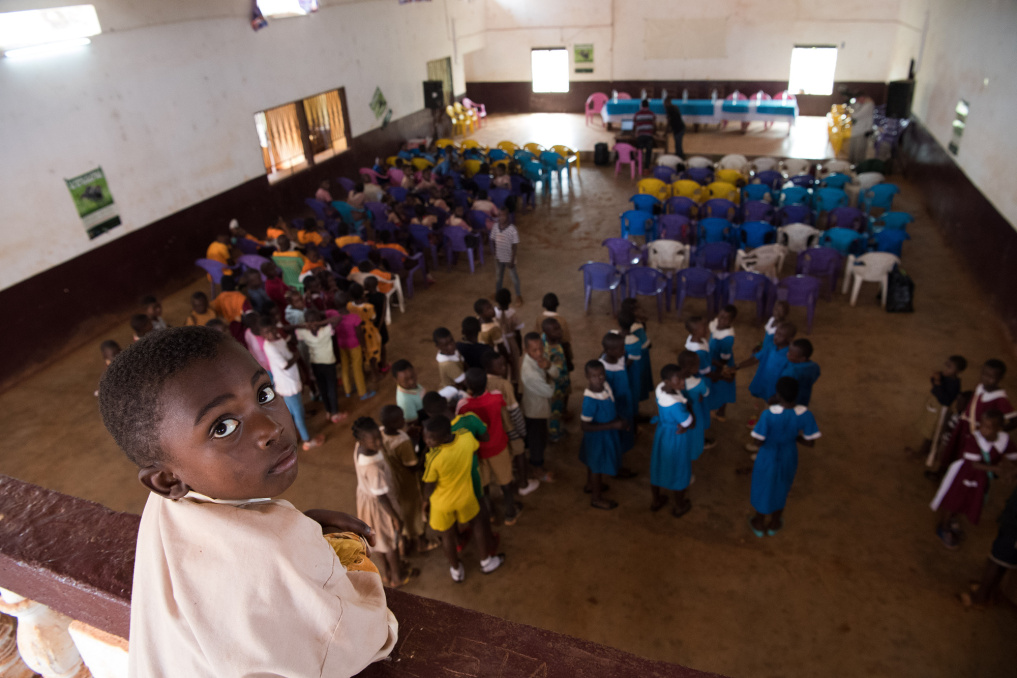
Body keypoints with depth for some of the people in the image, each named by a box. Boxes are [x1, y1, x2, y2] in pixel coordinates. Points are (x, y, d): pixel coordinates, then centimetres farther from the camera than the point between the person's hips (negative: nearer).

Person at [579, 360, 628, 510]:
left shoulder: (605, 385, -13)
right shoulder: (590, 399, -37)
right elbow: (585, 426, -32)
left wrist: (619, 420, -3)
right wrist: (613, 425, -31)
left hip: (607, 433, 7)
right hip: (598, 436, -7)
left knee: (593, 462, 29)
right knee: (598, 466, 15)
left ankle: (590, 485, 55)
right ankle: (597, 498, 40)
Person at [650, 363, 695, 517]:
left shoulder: (660, 388, -17)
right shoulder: (676, 404, -37)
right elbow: (691, 423, -25)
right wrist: (687, 405, -10)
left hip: (662, 433, 7)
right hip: (676, 438, -7)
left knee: (657, 466, 23)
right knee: (677, 471, 17)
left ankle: (656, 501, 47)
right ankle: (679, 507, 40)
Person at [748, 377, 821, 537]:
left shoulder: (769, 414, -32)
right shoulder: (805, 414, -22)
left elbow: (760, 440, -23)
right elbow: (810, 443, -14)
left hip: (768, 457, -3)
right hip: (789, 457, 3)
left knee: (762, 488, 22)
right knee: (781, 488, 28)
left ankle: (759, 524, 44)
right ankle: (774, 524, 49)